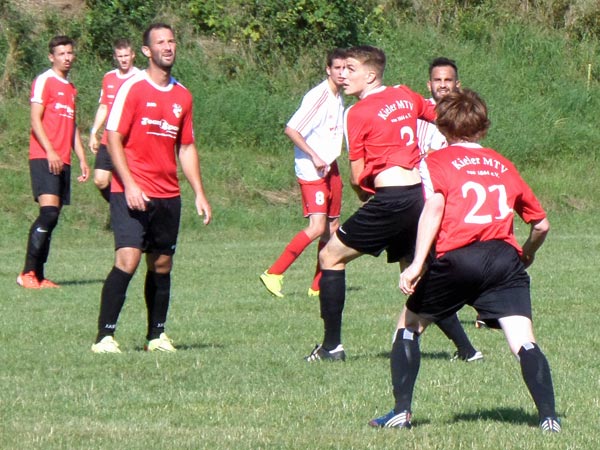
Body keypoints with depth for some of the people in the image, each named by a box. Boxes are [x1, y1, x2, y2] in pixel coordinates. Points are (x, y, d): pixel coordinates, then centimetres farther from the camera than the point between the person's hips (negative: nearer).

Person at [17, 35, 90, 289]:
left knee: (52, 217, 5)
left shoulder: (71, 89, 21)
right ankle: (28, 273, -18)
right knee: (49, 212, -19)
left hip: (63, 161, 8)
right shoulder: (44, 81, -2)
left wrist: (82, 160, 20)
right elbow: (35, 121, -9)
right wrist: (50, 152, -18)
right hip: (44, 159, -8)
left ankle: (39, 276, 6)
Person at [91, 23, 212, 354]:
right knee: (127, 261, -15)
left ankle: (156, 336, 19)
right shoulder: (132, 88, -5)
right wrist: (129, 185, -17)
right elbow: (114, 139, -7)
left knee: (162, 266, 8)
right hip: (132, 193, -6)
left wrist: (199, 194, 13)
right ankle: (104, 337, -12)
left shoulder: (182, 96, 12)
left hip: (168, 195, 6)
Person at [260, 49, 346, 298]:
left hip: (330, 168, 9)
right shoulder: (318, 96, -16)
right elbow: (291, 129, -21)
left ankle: (318, 286, 15)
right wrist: (315, 157, -21)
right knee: (317, 227, -18)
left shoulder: (338, 98, 11)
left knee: (332, 226, 9)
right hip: (311, 172, -9)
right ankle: (274, 273, -14)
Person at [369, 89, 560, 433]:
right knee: (523, 342, -5)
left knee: (410, 326, 18)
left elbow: (434, 208, -7)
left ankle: (401, 412, 12)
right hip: (504, 258, 2)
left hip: (456, 259, -2)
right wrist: (527, 255, 46)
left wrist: (417, 263, -13)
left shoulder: (437, 161, 12)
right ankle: (549, 417, -21)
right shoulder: (504, 166, 23)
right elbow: (541, 224, 25)